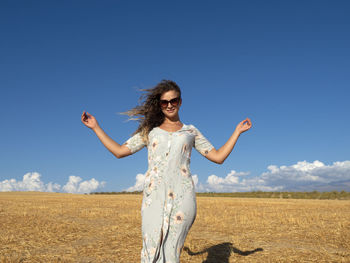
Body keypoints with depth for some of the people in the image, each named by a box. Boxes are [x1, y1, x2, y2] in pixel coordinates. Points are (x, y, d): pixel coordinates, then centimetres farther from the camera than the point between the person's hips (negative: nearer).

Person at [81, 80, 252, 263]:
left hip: (182, 196, 0)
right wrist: (96, 127, 17)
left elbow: (218, 157, 17)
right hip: (154, 196, 1)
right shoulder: (150, 130, 19)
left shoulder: (191, 131, 19)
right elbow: (119, 151, 17)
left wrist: (237, 131, 16)